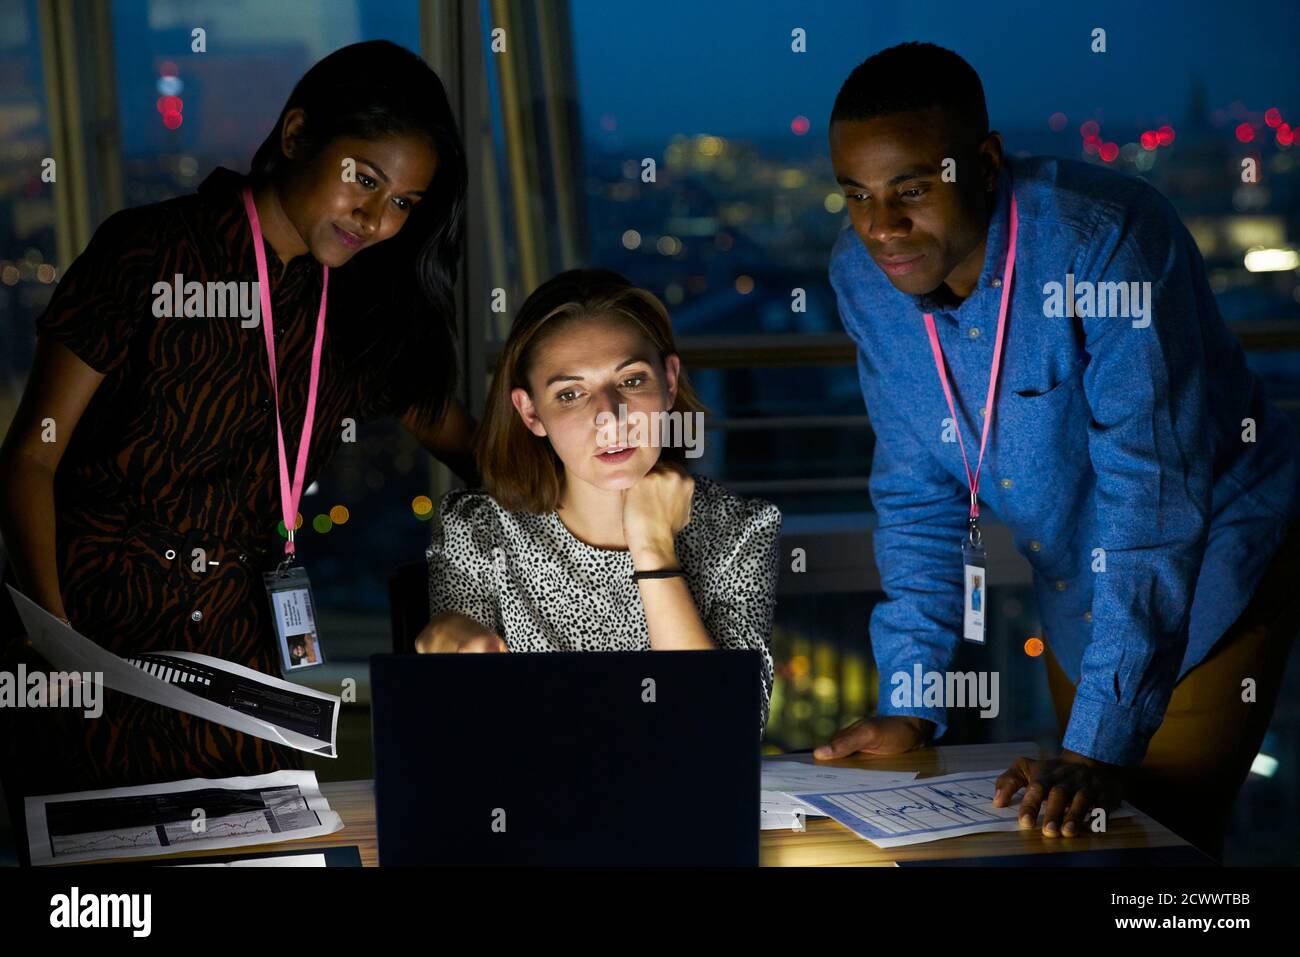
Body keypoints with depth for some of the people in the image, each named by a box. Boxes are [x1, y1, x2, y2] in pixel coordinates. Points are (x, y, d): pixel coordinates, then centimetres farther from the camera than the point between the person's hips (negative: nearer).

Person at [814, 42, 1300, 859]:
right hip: (1076, 596, 6)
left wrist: (1097, 747, -37)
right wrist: (911, 709, -9)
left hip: (1215, 569, -5)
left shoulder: (1106, 238, -31)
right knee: (1086, 829, 14)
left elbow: (1151, 492, -34)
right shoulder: (863, 278, -12)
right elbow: (919, 495, -4)